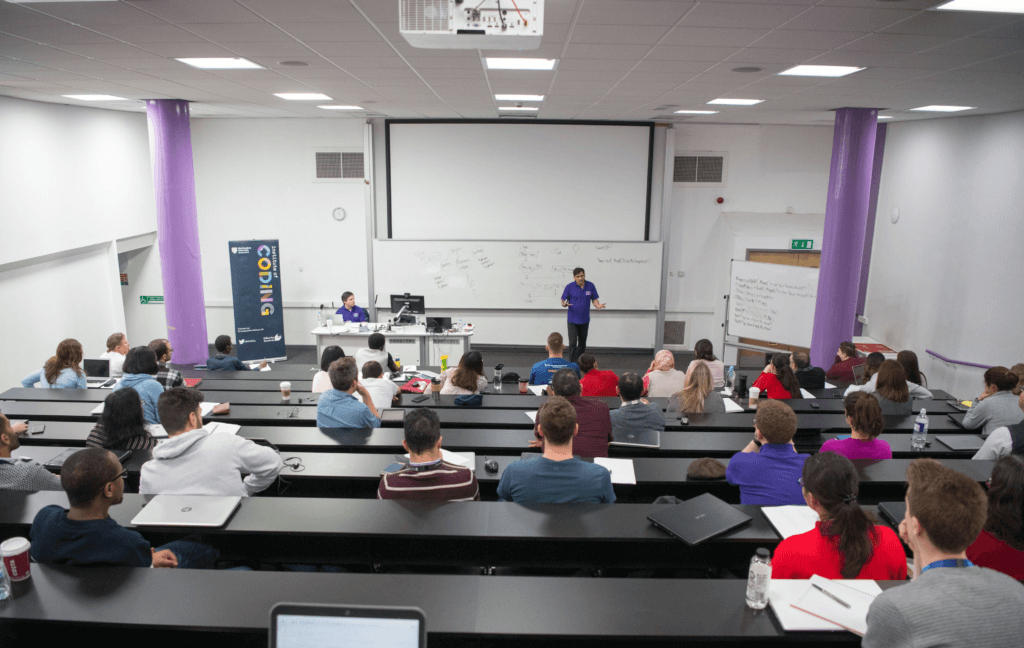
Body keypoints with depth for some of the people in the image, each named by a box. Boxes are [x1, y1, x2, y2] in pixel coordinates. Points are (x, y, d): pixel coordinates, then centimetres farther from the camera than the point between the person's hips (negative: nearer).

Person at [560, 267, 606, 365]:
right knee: (572, 343, -10)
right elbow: (563, 301, -4)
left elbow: (594, 300, 5)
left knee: (582, 343, 14)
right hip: (573, 320, -3)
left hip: (585, 320, 3)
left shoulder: (590, 286, -2)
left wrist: (598, 305, -18)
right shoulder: (569, 287, -8)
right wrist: (565, 304, -28)